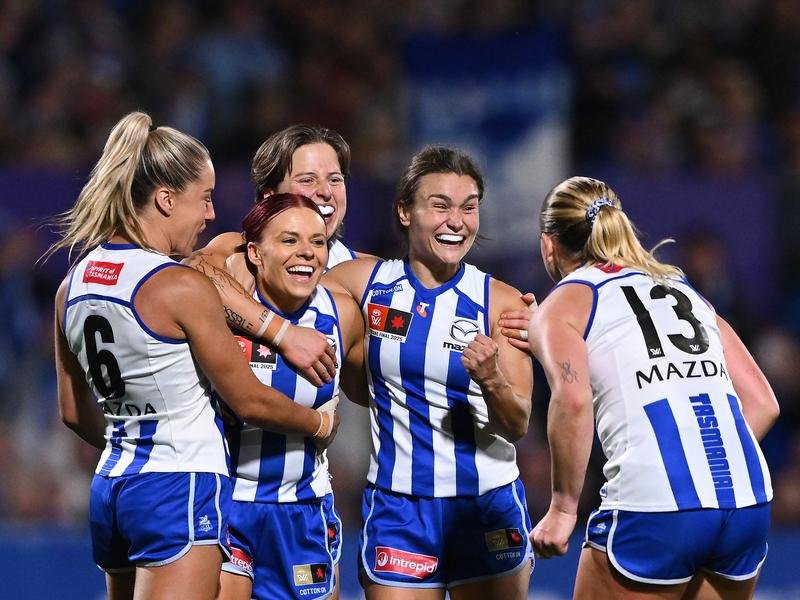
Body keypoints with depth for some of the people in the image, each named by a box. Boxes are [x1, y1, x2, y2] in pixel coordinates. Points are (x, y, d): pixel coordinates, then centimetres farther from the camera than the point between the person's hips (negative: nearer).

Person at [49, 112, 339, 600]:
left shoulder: (73, 286, 8)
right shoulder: (181, 288, -14)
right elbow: (250, 401, -6)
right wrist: (321, 425, 12)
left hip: (110, 487, 8)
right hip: (182, 488, -8)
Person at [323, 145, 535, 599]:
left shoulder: (500, 302, -4)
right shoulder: (367, 283, -1)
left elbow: (518, 426, -7)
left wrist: (491, 381, -27)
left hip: (489, 506, 0)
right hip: (397, 506, 0)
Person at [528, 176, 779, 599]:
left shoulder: (563, 305, 9)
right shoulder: (684, 292, 26)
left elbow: (572, 400, -12)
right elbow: (762, 403, 19)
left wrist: (563, 507, -6)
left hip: (652, 508, -5)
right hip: (748, 502, 5)